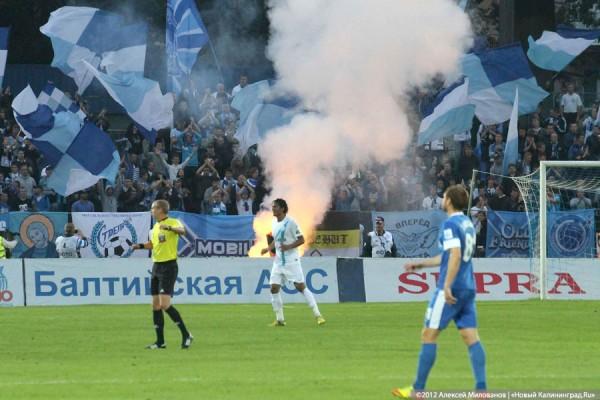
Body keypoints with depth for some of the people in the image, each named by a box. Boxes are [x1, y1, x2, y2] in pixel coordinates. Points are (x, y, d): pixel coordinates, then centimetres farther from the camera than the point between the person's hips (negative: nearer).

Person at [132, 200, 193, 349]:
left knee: (165, 304, -16)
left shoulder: (173, 222, -11)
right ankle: (160, 341, 13)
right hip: (156, 266, 9)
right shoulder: (156, 226, 15)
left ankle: (186, 335, -6)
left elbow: (182, 230, -33)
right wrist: (140, 246, 13)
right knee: (155, 306, 7)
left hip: (168, 267, -9)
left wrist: (169, 228, -50)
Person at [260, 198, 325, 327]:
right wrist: (268, 248, 8)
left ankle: (317, 315, -6)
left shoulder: (290, 222, -11)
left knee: (301, 286, -11)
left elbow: (301, 239, -10)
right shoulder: (275, 223, 11)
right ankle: (279, 319, 7)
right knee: (274, 288, -2)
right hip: (278, 261, 7)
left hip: (291, 261, -7)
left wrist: (288, 246, -24)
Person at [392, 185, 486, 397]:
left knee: (429, 335, 0)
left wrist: (447, 286, -26)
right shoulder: (468, 223, 17)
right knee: (471, 337, 3)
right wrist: (420, 264, 32)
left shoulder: (450, 224, -11)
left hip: (452, 290, -8)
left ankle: (418, 389, 3)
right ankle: (481, 388, -6)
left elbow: (455, 256, -23)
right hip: (468, 289, 8)